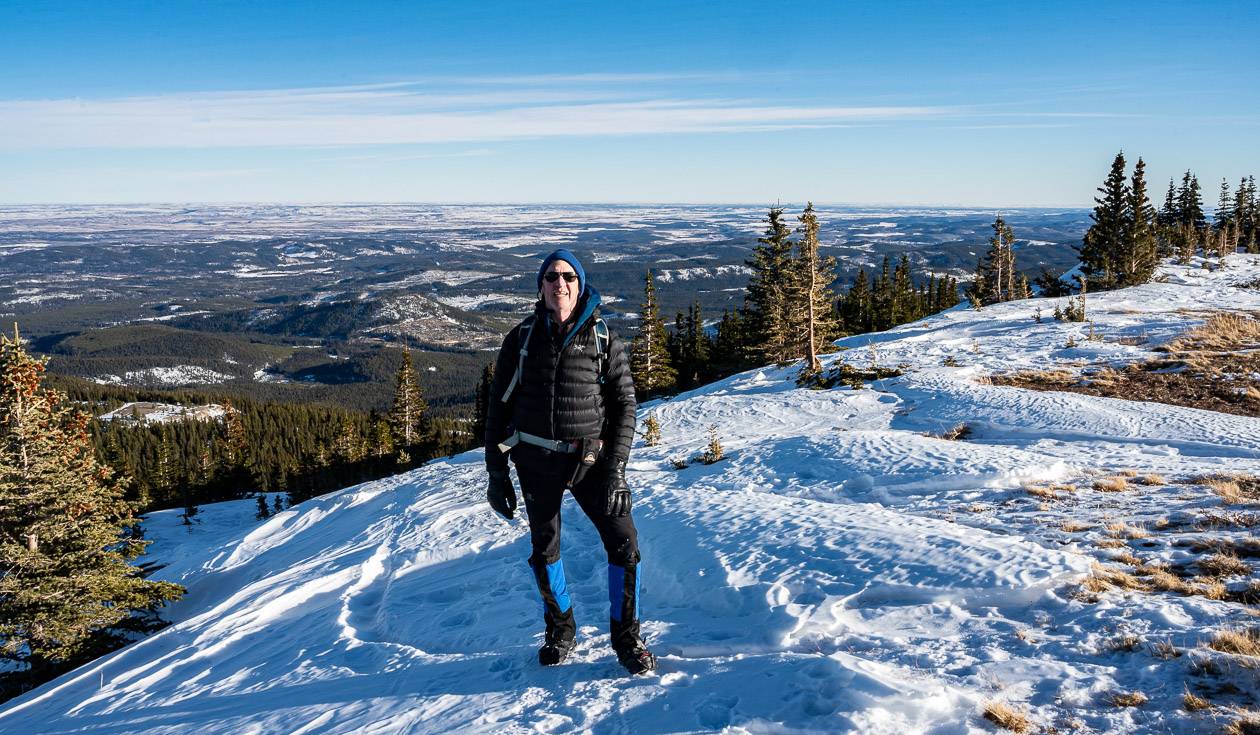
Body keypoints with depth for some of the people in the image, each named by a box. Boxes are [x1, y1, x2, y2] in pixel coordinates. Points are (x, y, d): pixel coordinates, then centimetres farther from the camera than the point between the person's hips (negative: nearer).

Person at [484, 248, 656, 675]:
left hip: (590, 459, -1)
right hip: (536, 461, 1)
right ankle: (560, 629, 35)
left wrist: (615, 469, -9)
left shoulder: (603, 339, 0)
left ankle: (626, 637, 11)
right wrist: (496, 472, 1)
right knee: (544, 548, 12)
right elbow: (499, 407, 5)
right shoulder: (521, 338, 2)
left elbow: (624, 405, 0)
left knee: (623, 543, -7)